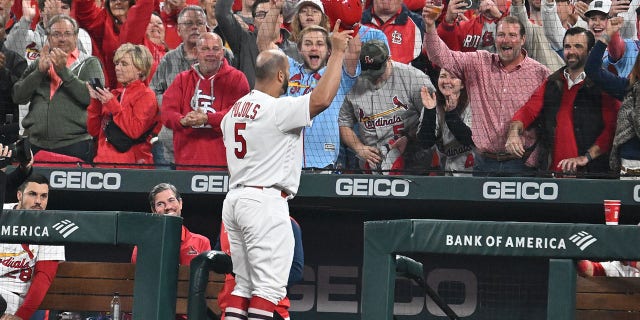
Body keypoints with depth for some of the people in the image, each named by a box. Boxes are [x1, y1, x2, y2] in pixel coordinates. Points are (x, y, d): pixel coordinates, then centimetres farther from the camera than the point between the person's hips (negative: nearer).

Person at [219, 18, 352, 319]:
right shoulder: (276, 108, -14)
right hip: (265, 201, -9)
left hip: (234, 199, 9)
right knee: (269, 286, -8)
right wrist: (337, 52, -18)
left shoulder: (234, 110, 15)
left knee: (244, 284, 11)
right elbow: (322, 98, -26)